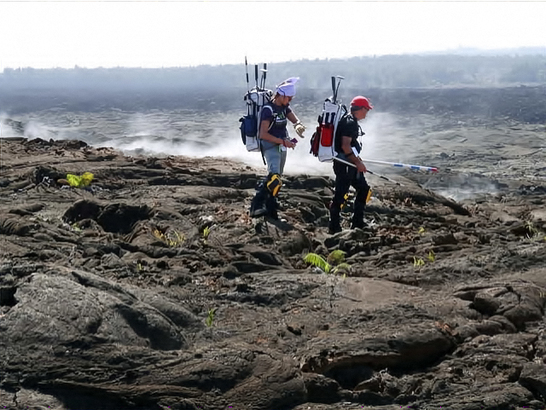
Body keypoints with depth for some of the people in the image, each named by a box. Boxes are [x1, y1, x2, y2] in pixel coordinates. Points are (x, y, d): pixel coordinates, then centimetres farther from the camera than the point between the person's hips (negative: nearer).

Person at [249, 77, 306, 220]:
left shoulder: (285, 107, 8)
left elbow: (295, 120, -4)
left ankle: (270, 208, 19)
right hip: (270, 146, -9)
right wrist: (283, 141, -21)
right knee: (274, 177, -26)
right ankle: (257, 206, -22)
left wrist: (299, 125, -29)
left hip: (282, 147, 9)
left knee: (277, 179, 11)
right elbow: (263, 134, -20)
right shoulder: (268, 109, -16)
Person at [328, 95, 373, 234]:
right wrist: (358, 162, -20)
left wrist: (357, 160, 25)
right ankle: (333, 227, 1)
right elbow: (345, 146, -24)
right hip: (344, 164, -11)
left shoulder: (351, 121, 15)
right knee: (340, 194, -5)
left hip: (350, 164, 11)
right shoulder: (350, 123, -17)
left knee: (363, 189, 14)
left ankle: (357, 223, 20)